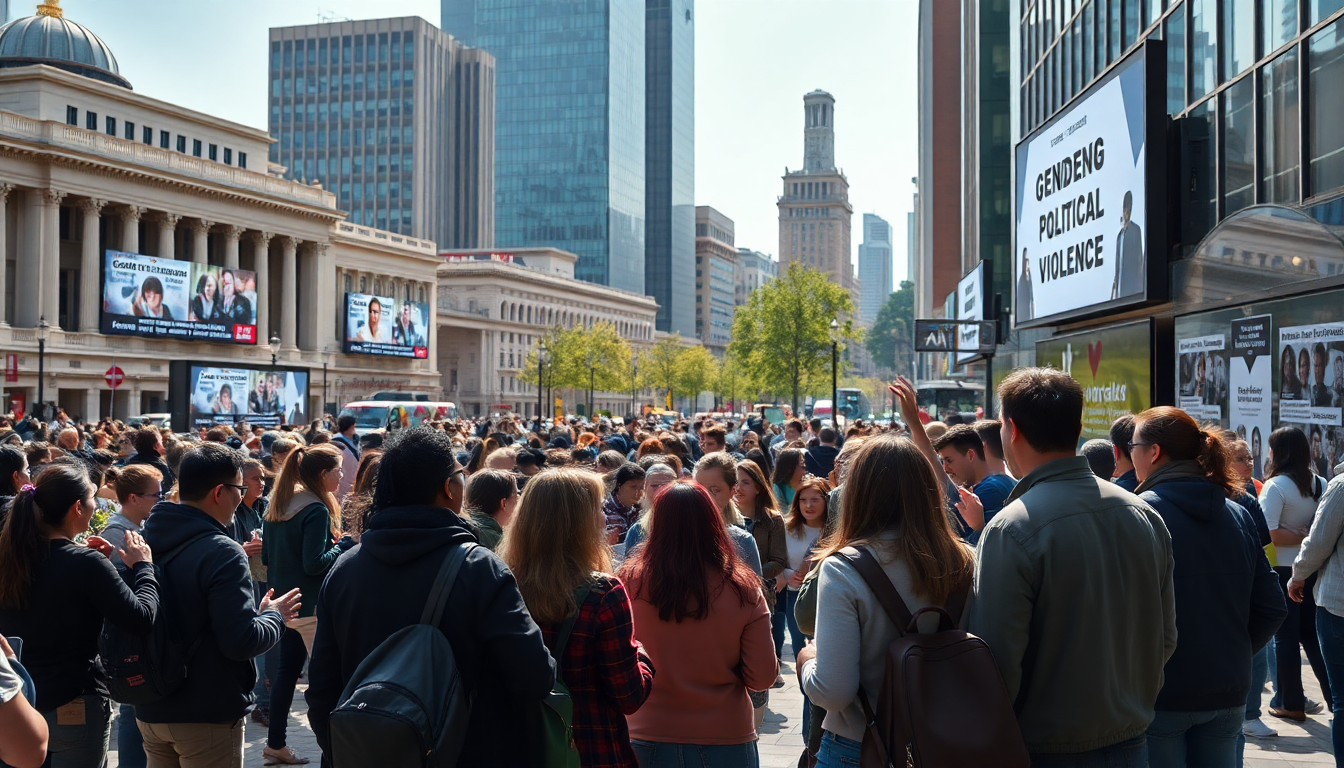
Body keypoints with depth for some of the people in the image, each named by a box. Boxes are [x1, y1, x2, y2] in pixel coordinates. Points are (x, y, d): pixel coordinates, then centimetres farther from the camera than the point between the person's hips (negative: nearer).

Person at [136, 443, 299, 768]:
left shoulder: (146, 542, 3)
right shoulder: (222, 552, -21)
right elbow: (242, 642, -25)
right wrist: (275, 616, -5)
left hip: (151, 710, 7)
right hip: (208, 716, -7)